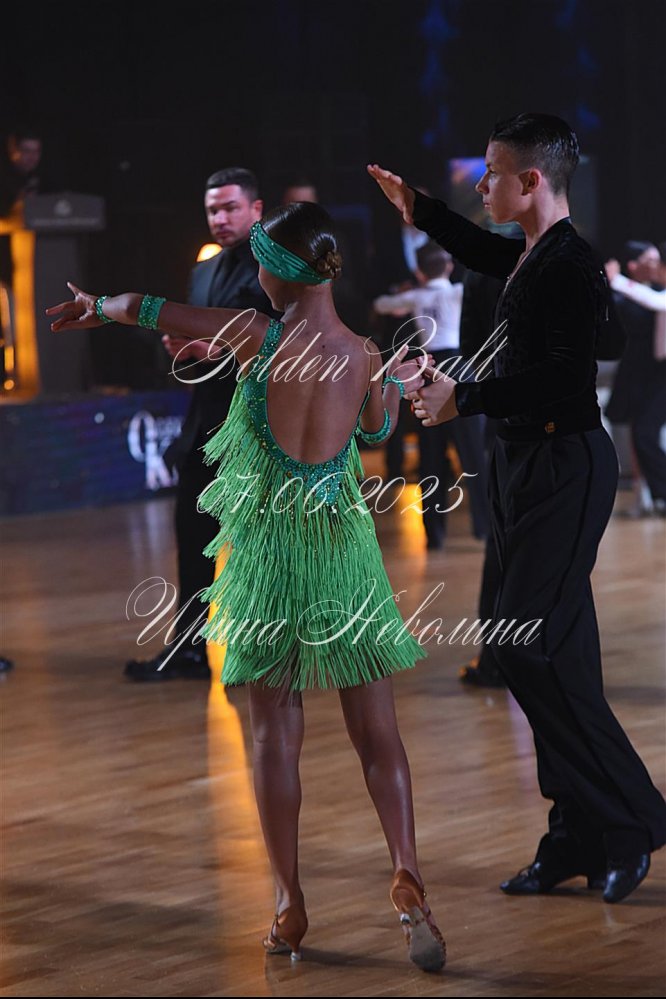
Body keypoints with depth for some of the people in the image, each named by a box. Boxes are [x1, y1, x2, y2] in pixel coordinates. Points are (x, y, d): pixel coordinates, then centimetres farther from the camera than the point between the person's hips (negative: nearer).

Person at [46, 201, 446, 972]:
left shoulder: (258, 339, -11)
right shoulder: (365, 357, -4)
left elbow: (147, 309, -3)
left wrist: (97, 307, 17)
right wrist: (399, 380, 38)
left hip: (267, 548, -2)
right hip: (344, 552, 2)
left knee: (275, 732, 6)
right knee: (375, 727, 5)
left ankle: (290, 905, 9)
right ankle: (406, 879, -11)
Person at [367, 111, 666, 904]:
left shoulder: (571, 267, -18)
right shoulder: (531, 257, 11)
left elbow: (564, 377, -26)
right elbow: (487, 254, 36)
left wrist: (464, 400, -23)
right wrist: (421, 213, 34)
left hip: (566, 467, -10)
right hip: (528, 464, 10)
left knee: (531, 645, -13)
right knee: (555, 658, 10)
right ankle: (580, 839, 15)